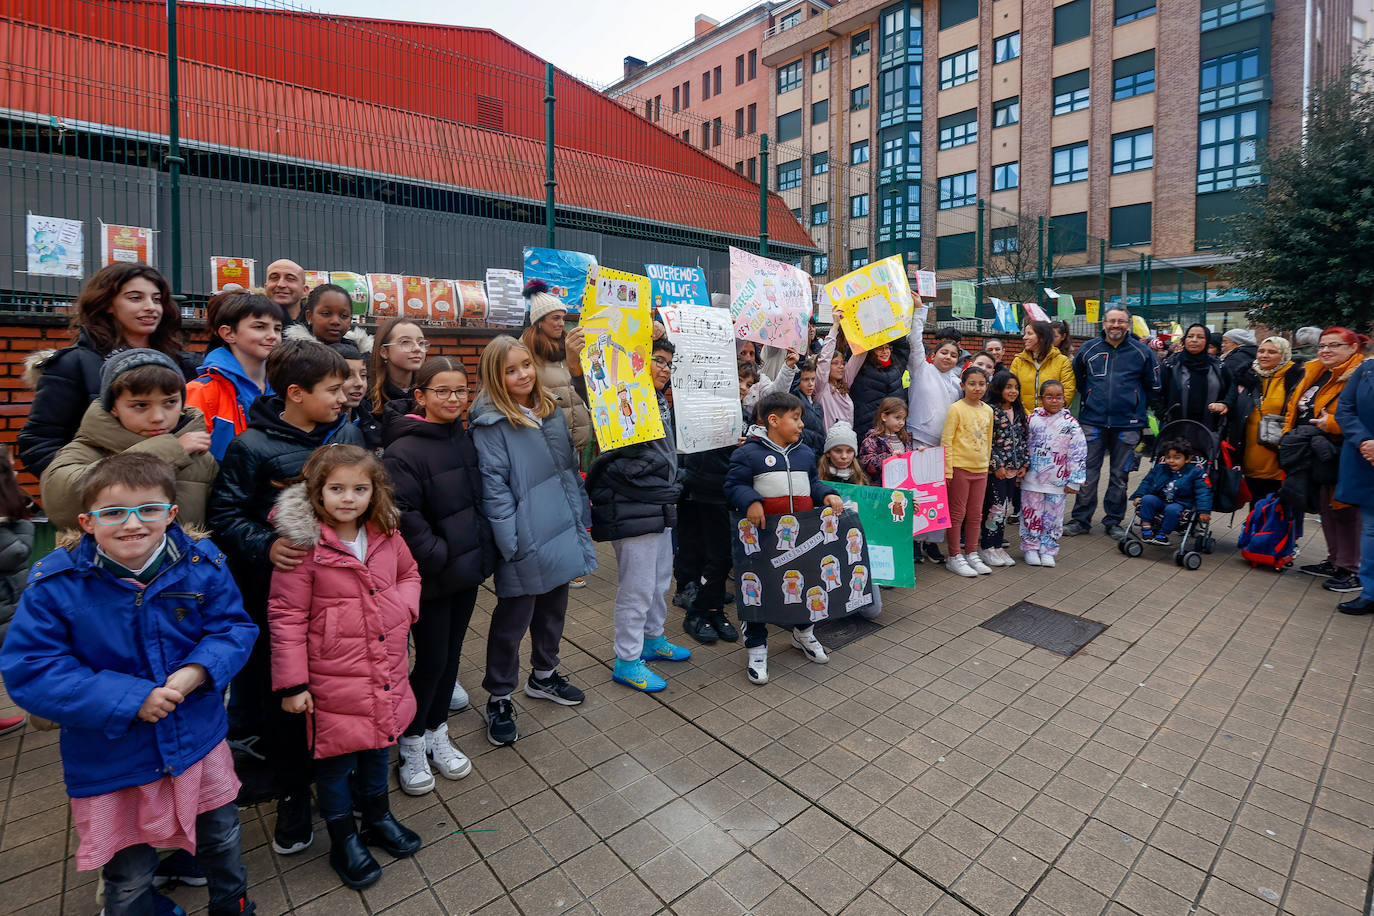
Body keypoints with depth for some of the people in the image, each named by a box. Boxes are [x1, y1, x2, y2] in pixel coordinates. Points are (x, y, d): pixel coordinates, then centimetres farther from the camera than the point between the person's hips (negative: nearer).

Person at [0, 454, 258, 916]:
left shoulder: (203, 565, -13)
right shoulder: (55, 584, -18)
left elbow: (234, 628, -7)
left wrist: (197, 671, -27)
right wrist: (131, 700, -24)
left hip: (199, 741, 2)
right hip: (110, 764, -2)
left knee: (223, 841, 23)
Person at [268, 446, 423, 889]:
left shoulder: (386, 534, -2)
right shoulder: (304, 543, -17)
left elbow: (409, 572, 15)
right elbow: (286, 616, -13)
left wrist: (404, 605, -6)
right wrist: (291, 683, -10)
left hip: (386, 670, 5)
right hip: (334, 681, -5)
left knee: (378, 745, 23)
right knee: (336, 757, 14)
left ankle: (378, 818, 47)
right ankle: (344, 841, 37)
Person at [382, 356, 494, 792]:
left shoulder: (465, 440, 6)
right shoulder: (403, 452, -17)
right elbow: (403, 518, -21)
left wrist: (481, 550, 10)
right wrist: (439, 557, -20)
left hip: (467, 569, 7)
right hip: (430, 578, -6)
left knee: (451, 654, 17)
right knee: (432, 659, 4)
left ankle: (436, 733, 35)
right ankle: (411, 743, 27)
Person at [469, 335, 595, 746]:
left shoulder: (550, 410, 8)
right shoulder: (491, 423, -13)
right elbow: (493, 487, -17)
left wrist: (581, 517, 11)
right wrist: (512, 543, -20)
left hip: (561, 532, 7)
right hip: (526, 541, -7)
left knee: (553, 609, 21)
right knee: (512, 619, 6)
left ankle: (544, 676, 42)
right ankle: (499, 699, 25)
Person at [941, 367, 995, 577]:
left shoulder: (988, 410, 8)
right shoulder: (956, 409, -10)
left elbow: (988, 440, 18)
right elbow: (946, 440, -12)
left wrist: (987, 464, 17)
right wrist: (947, 471, -14)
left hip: (980, 469, 6)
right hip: (959, 467, -6)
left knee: (976, 514, 13)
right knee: (957, 513, 2)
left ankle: (971, 554, 25)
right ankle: (954, 557, 12)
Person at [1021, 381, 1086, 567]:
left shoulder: (1070, 423, -3)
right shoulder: (1032, 419, 0)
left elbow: (1078, 453, -3)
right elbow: (1023, 446, 7)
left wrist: (1074, 481, -4)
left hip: (1058, 482, 0)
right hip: (1032, 480, 1)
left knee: (1054, 517, 8)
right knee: (1031, 514, 6)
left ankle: (1048, 550, 21)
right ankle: (1031, 548, 21)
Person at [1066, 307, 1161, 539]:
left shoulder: (1142, 352, 2)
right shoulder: (1088, 349, 4)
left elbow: (1153, 386, 12)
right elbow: (1077, 380, 18)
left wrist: (1136, 407, 9)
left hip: (1127, 424, 0)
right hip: (1093, 422, 0)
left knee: (1119, 476, 8)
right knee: (1087, 474, 2)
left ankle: (1113, 522, 18)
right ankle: (1081, 520, 11)